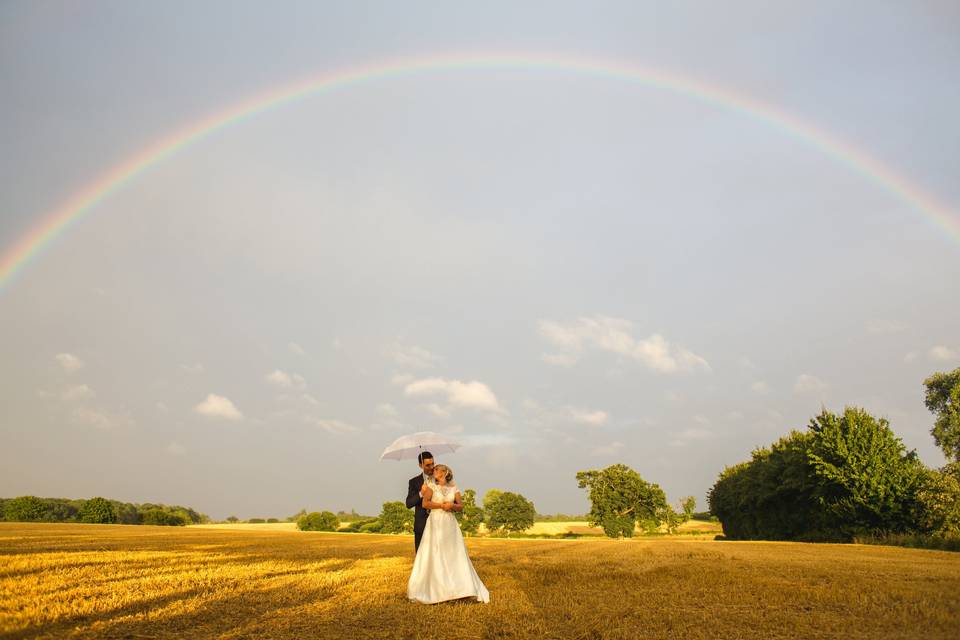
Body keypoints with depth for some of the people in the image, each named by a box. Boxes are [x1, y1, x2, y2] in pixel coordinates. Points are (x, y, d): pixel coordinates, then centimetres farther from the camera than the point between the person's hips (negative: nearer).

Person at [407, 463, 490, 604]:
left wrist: (452, 505, -12)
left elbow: (461, 506, 7)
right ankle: (433, 589, 2)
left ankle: (459, 587, 4)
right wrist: (441, 505, -13)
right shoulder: (431, 486, 3)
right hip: (435, 524, -2)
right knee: (434, 556, -5)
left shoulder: (454, 488, 10)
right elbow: (425, 503, -9)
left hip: (450, 524, 2)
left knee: (455, 555, 0)